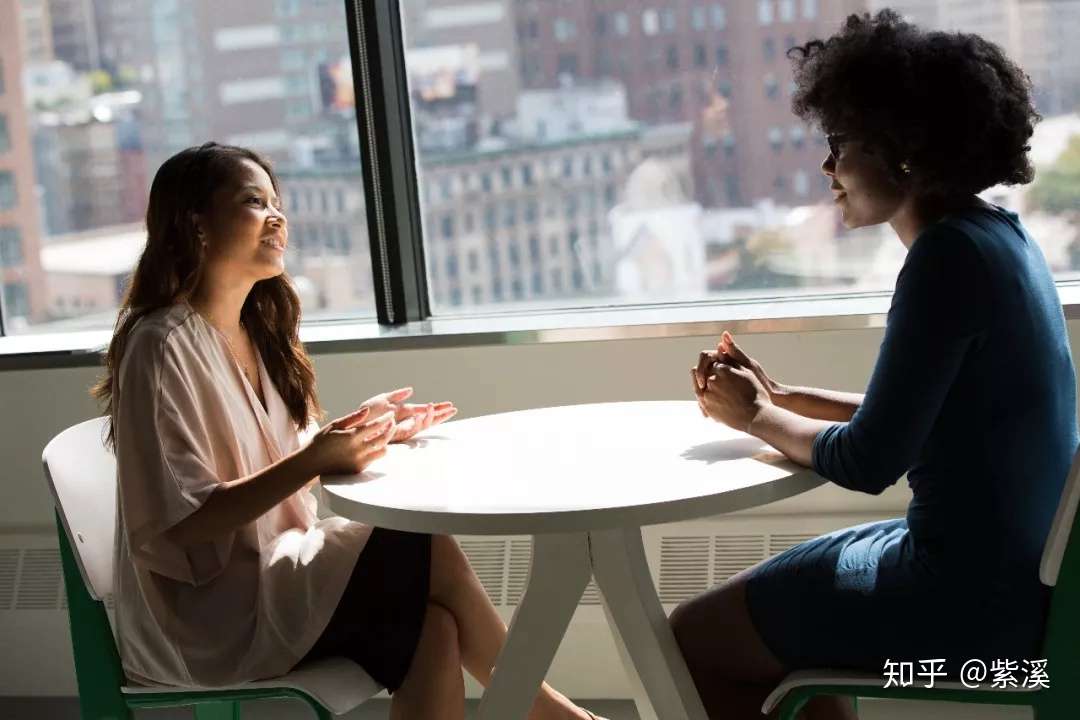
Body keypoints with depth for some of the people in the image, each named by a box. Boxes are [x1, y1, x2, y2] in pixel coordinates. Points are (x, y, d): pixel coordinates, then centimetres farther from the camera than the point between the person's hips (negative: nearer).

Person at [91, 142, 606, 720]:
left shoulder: (257, 331, 10)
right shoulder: (163, 346, -16)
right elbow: (181, 521, -21)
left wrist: (360, 433, -1)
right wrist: (313, 461, -28)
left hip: (273, 575, 8)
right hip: (204, 613, -7)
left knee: (431, 632, -19)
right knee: (429, 554, -18)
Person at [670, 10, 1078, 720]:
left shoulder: (950, 255, -21)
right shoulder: (997, 235, 9)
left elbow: (868, 461, -19)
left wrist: (756, 418, -1)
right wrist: (777, 396, 10)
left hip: (974, 596, -10)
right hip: (1012, 568, 10)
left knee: (694, 638, 3)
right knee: (764, 609, 25)